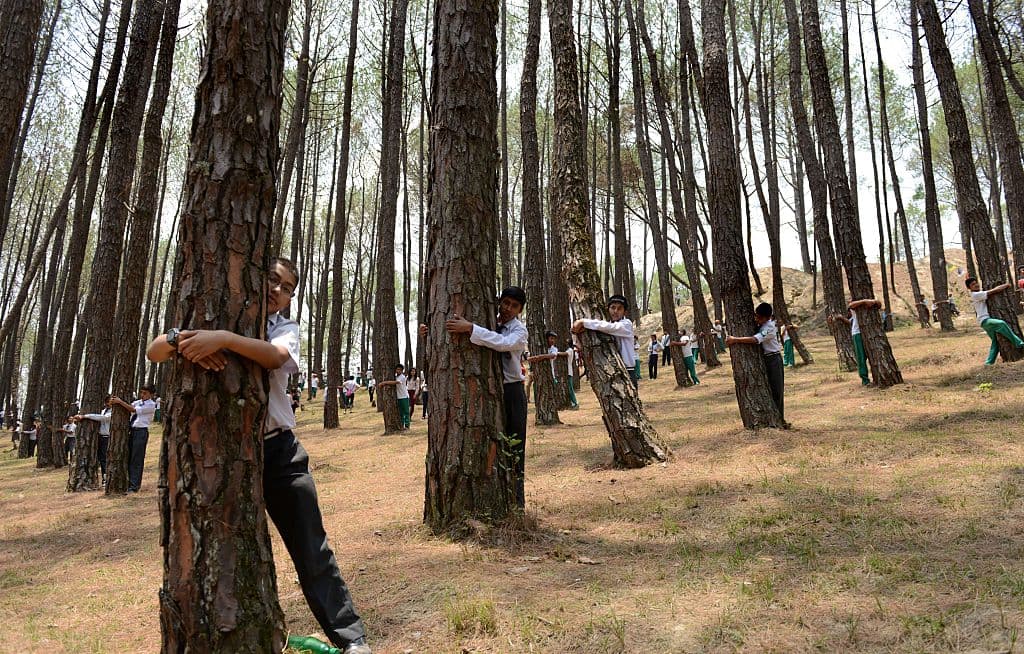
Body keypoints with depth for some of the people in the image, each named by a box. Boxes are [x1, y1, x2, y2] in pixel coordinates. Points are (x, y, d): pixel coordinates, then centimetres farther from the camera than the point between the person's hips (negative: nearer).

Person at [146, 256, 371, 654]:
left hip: (279, 450, 0)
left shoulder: (285, 328, 3)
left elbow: (275, 356, -21)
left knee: (311, 549, 3)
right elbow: (154, 352, -6)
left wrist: (222, 340, -35)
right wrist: (181, 340, -28)